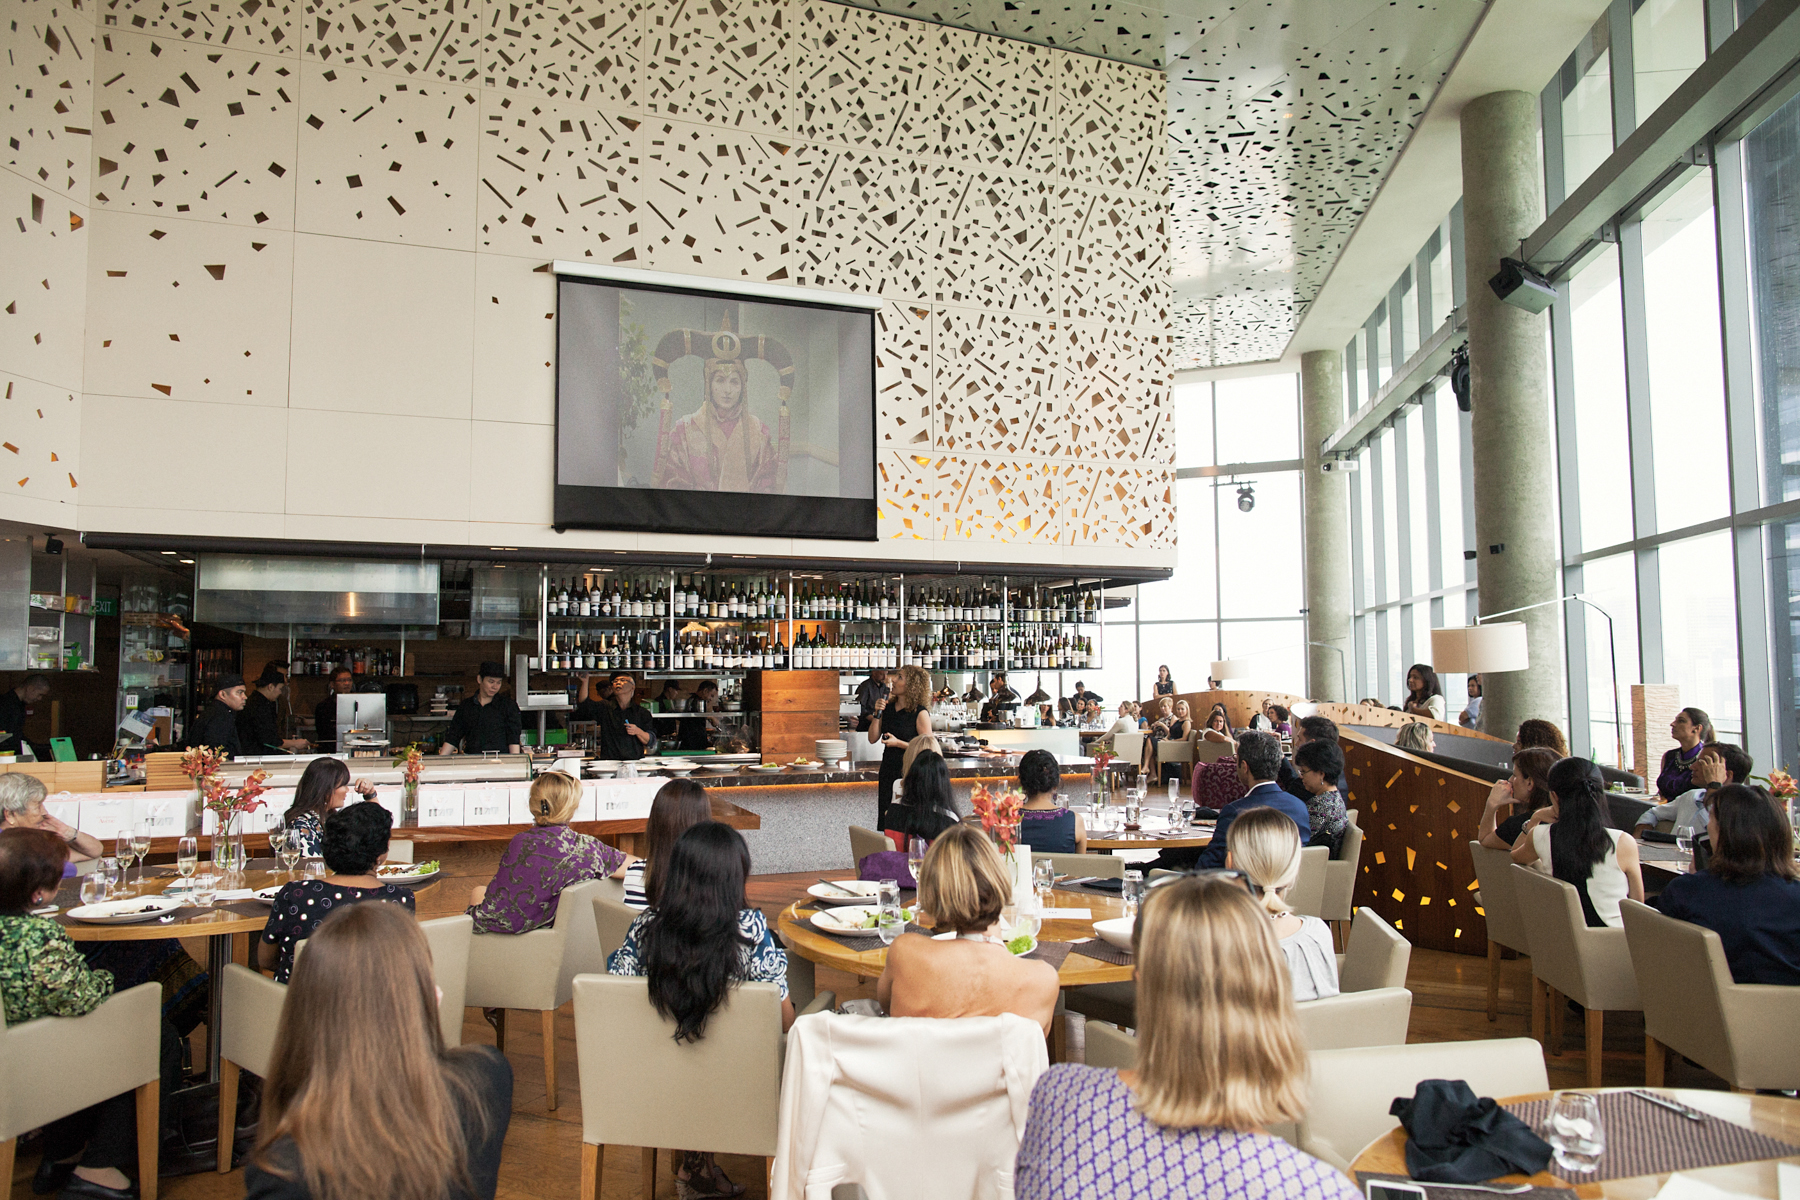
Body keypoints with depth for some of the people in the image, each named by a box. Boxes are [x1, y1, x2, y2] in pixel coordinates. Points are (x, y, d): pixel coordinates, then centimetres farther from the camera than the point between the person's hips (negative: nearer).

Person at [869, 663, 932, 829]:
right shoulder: (888, 706, 5)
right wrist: (877, 714, -5)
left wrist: (898, 743, -19)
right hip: (888, 768, 6)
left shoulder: (920, 713, -12)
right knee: (883, 821, 11)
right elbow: (873, 739, 6)